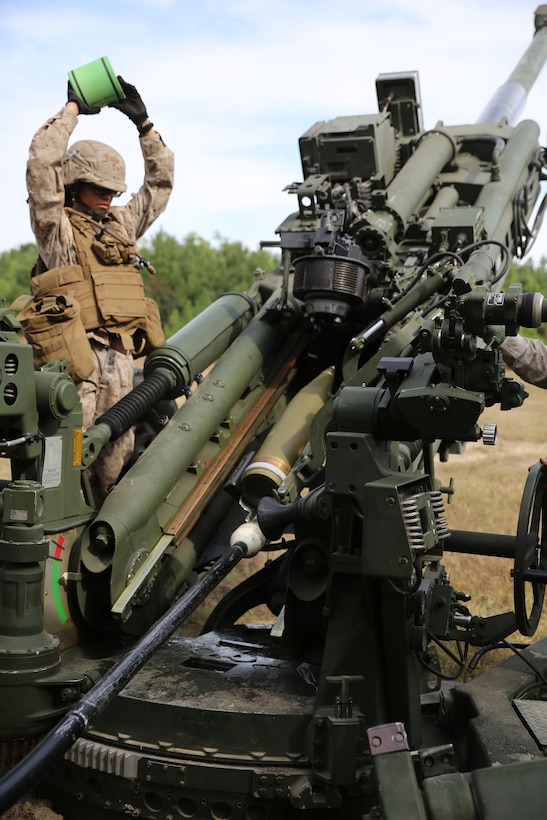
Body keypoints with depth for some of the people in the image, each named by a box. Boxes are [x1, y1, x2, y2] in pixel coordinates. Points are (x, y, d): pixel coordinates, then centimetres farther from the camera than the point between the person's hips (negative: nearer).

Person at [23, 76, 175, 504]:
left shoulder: (121, 225, 20)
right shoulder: (56, 227, 4)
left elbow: (161, 181, 26)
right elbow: (41, 160, -7)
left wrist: (143, 123, 20)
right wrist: (73, 108, 3)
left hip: (119, 362, 6)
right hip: (73, 359, -5)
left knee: (117, 461, 6)